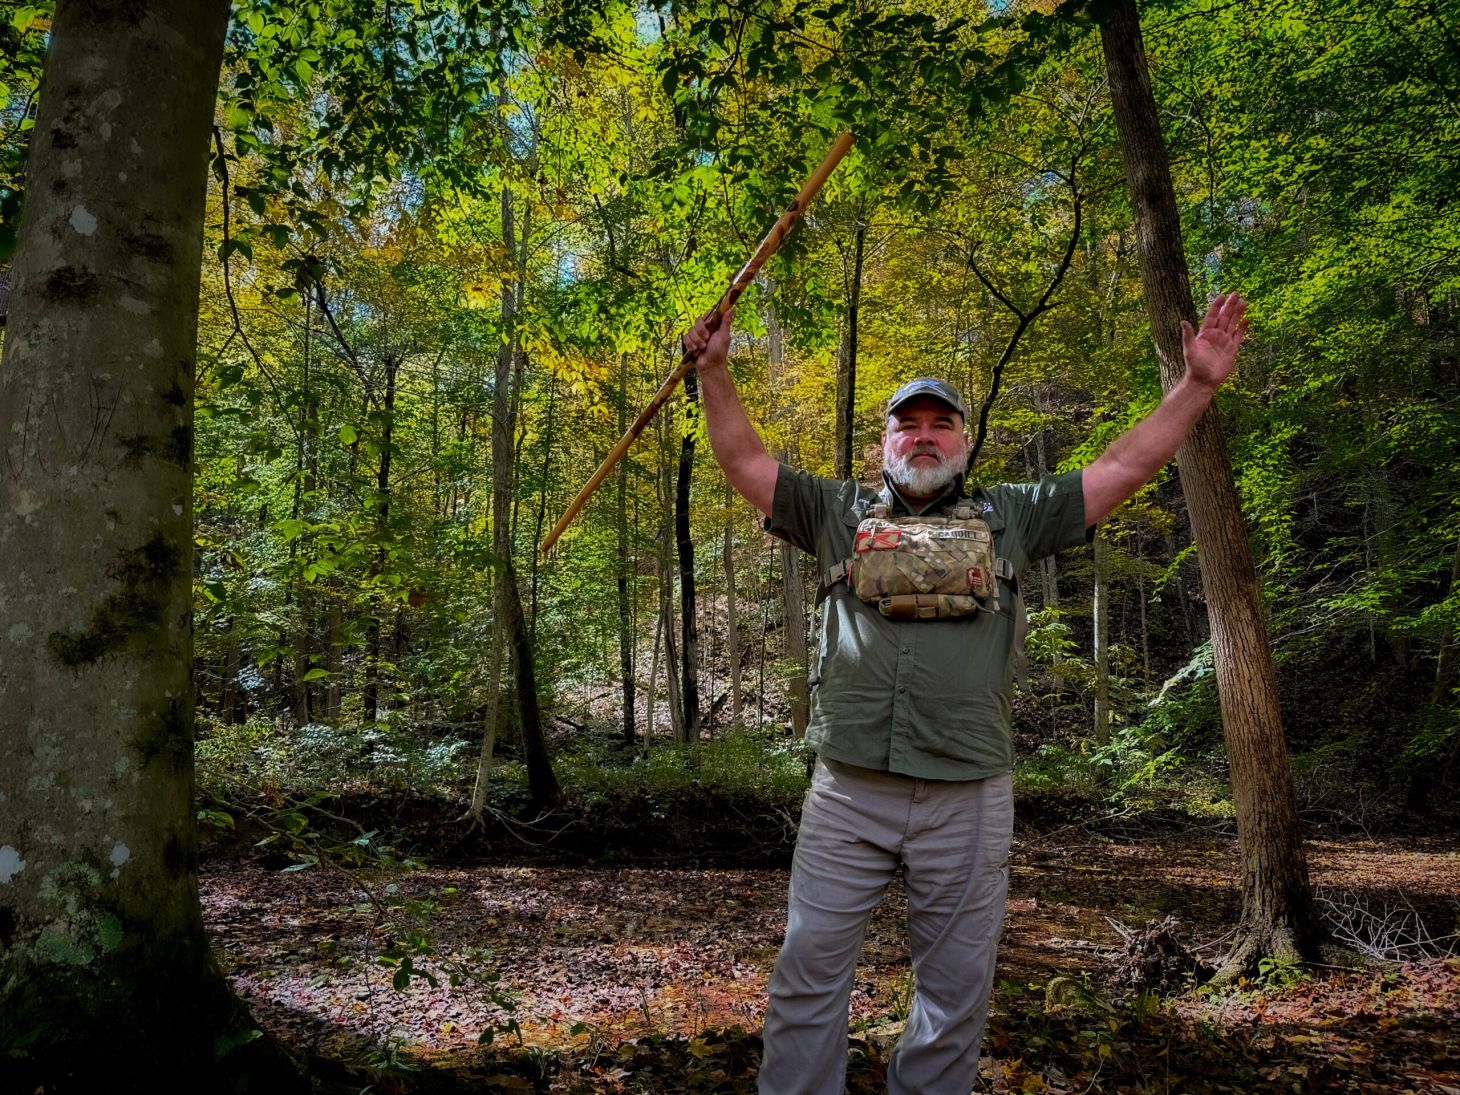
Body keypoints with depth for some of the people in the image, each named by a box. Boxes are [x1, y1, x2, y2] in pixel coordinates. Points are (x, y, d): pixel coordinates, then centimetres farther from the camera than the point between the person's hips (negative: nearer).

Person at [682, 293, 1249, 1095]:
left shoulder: (1010, 517, 11)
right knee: (809, 971, 5)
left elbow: (1122, 467, 9)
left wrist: (1197, 385, 5)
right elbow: (744, 461, 9)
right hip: (848, 792, 0)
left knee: (955, 991, 11)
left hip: (968, 799, 1)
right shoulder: (838, 512, 11)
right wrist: (714, 372, -1)